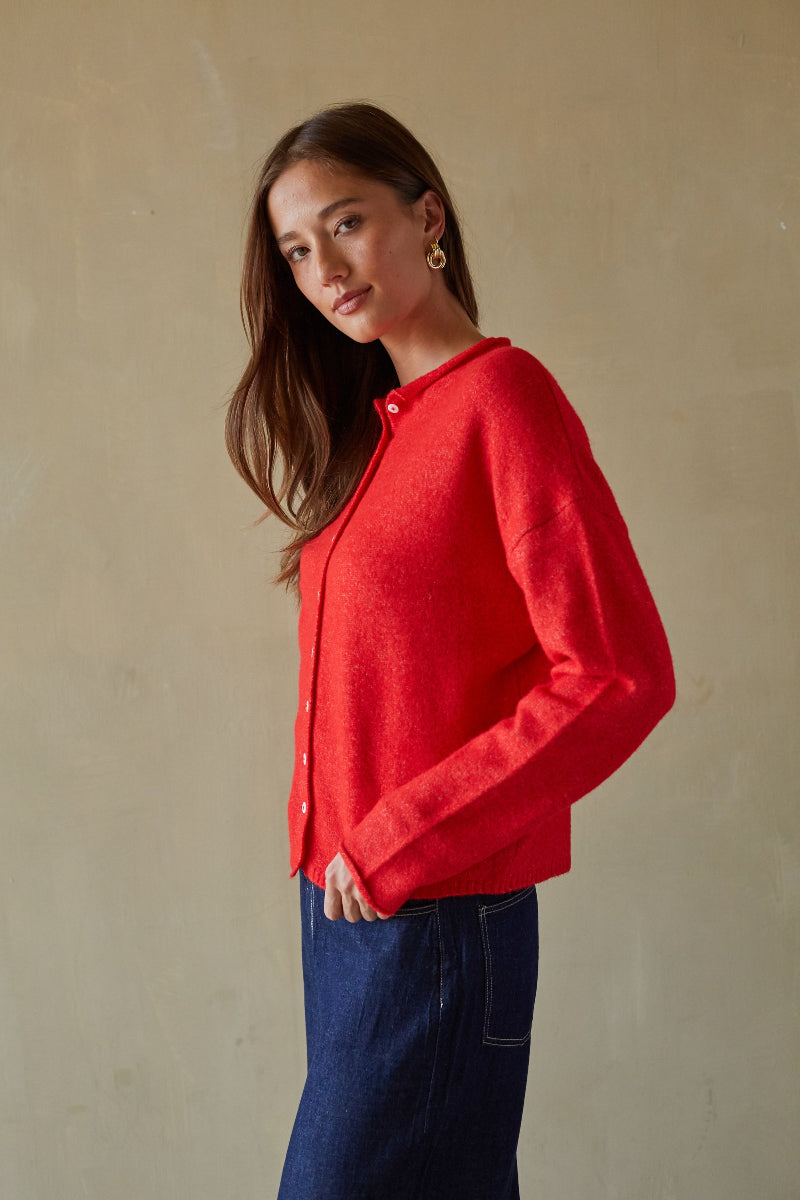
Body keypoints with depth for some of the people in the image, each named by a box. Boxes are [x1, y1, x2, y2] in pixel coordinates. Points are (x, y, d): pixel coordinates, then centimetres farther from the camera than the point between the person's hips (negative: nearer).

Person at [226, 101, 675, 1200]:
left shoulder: (503, 397, -12)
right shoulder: (369, 425, 12)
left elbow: (621, 677, -18)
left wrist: (402, 842, -17)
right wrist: (336, 851, 3)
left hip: (440, 919, -7)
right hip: (345, 903, 7)